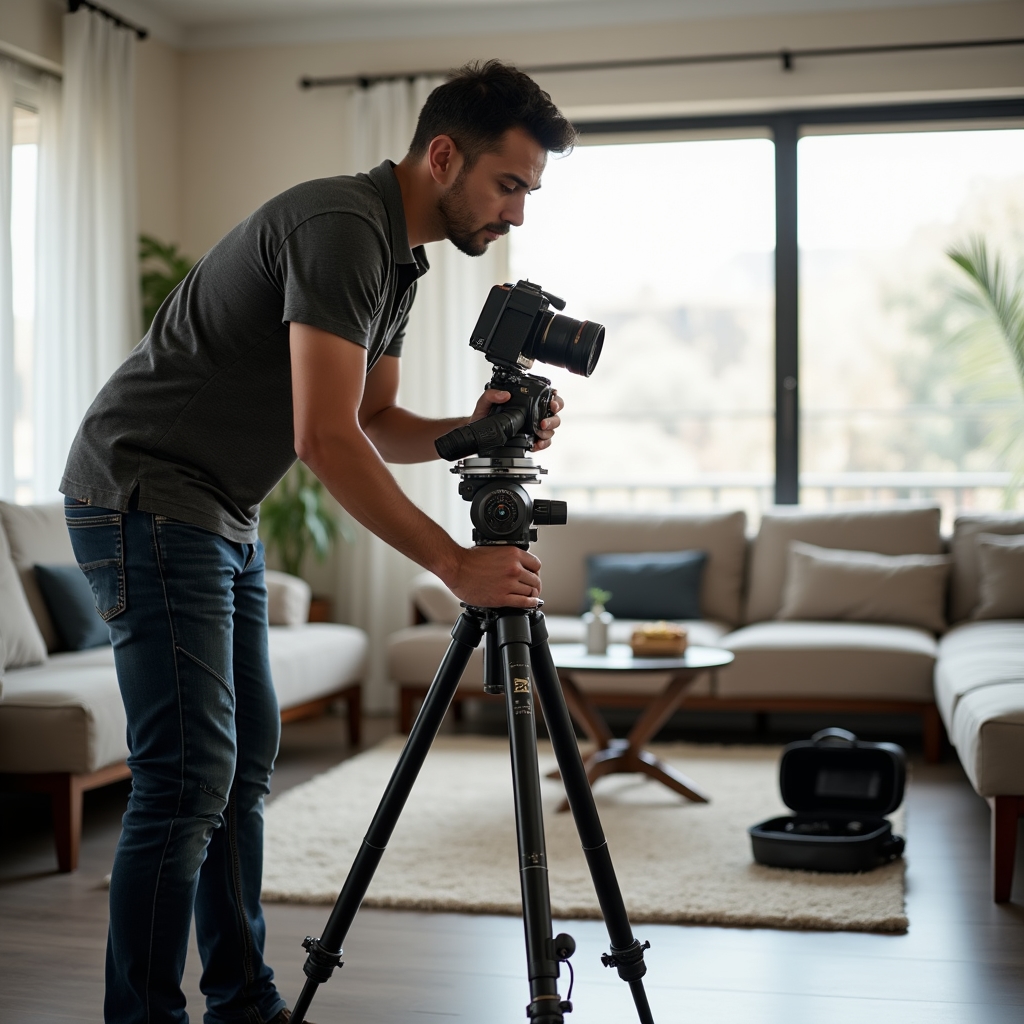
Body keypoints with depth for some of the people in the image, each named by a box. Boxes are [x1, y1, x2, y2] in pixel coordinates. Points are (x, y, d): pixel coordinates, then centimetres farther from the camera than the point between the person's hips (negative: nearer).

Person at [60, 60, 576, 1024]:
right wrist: (454, 564, -24)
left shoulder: (395, 250, 10)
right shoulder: (342, 225, -21)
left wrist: (468, 431, -5)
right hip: (145, 497, -10)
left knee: (244, 760, 12)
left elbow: (375, 422, 15)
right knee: (189, 775, -12)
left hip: (220, 513, 10)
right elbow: (326, 438, -28)